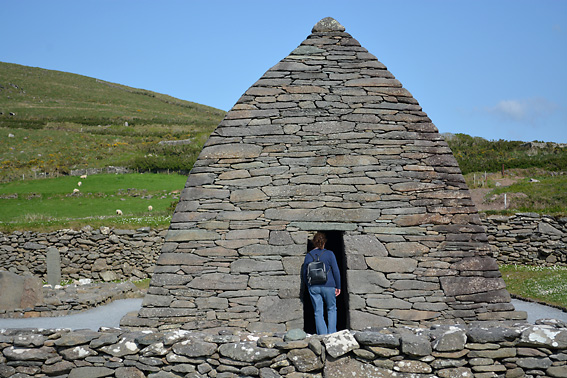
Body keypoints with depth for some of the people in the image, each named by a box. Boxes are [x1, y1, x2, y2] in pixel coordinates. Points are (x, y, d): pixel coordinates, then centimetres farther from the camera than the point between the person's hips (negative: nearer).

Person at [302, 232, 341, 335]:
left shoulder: (308, 255, 4)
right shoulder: (329, 254, -5)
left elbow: (304, 273, 10)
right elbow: (336, 271, -5)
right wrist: (338, 286, 2)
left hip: (313, 287, 2)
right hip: (328, 286, -2)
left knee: (318, 312, 5)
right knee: (331, 309, 14)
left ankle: (322, 335, 2)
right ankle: (331, 333, 8)